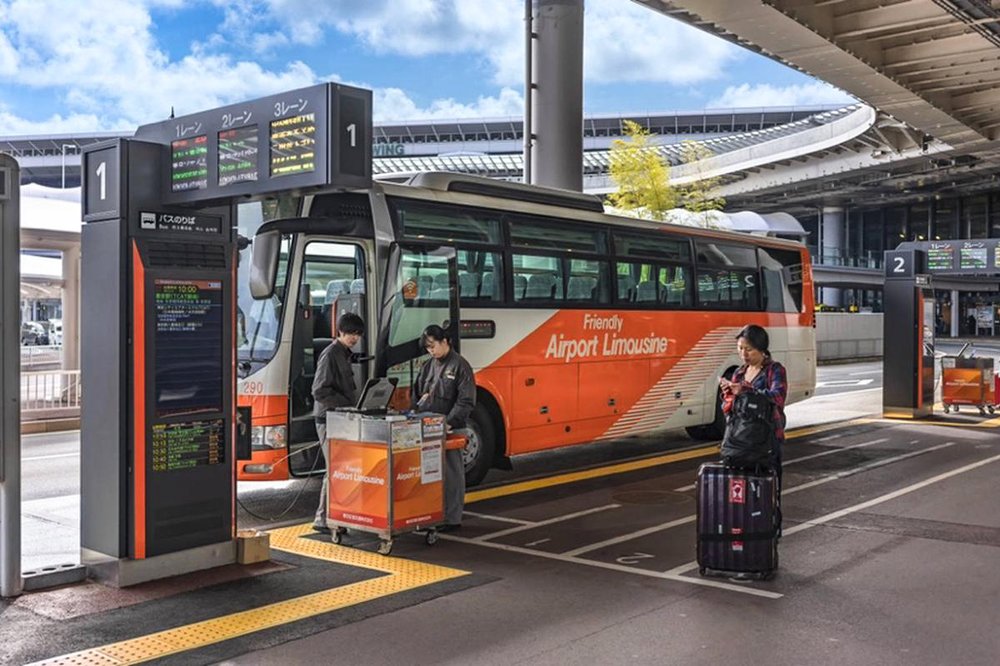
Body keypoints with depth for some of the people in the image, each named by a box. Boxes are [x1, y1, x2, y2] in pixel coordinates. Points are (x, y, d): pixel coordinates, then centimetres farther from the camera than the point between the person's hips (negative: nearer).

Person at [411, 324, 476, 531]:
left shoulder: (460, 366, -5)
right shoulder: (429, 366, 15)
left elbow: (466, 401, -11)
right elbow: (415, 394, 21)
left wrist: (450, 423, -20)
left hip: (450, 431, -6)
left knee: (451, 473, 0)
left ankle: (452, 518, 8)